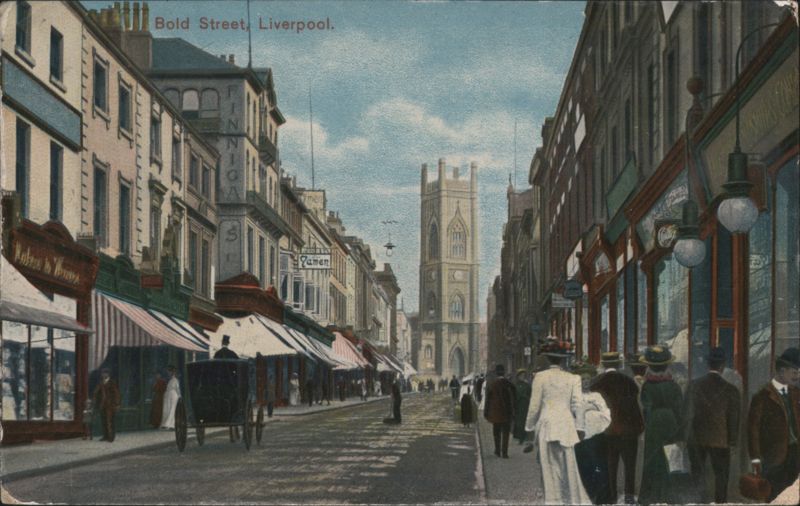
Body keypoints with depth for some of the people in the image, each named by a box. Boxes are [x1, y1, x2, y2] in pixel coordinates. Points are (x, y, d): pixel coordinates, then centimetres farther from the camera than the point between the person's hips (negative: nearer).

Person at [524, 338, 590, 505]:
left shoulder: (540, 377, -3)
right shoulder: (573, 379, 1)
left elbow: (534, 405, -1)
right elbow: (577, 405, -1)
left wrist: (530, 426, 9)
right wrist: (581, 427, 7)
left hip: (547, 427, -1)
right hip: (567, 427, 1)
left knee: (550, 468, 2)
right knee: (569, 467, 7)